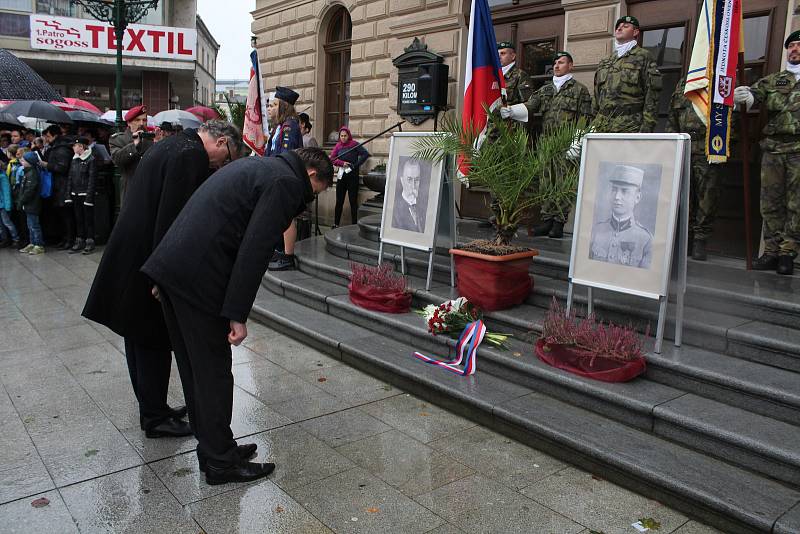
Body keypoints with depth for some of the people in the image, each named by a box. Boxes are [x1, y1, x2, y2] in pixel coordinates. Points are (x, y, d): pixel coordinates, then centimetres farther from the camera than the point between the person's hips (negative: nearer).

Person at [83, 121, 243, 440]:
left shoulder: (167, 147, 15)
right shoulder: (193, 155, -16)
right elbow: (172, 216, -23)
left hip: (128, 255, 10)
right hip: (146, 260, -10)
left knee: (140, 337, 16)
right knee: (155, 341, 2)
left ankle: (152, 409, 30)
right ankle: (155, 418, 14)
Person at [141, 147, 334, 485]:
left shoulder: (255, 166, 22)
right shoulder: (286, 182, -7)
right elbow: (255, 250, -17)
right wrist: (237, 314, -16)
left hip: (170, 264, 10)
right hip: (200, 277, -10)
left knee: (194, 365, 17)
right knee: (213, 369, 3)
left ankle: (210, 446, 31)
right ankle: (220, 461, 17)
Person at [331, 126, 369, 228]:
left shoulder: (354, 144, -5)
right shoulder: (338, 145, 8)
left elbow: (366, 154, -12)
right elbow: (332, 158, 3)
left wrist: (357, 165, -14)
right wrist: (342, 163, -13)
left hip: (352, 176, -4)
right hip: (341, 176, 4)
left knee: (353, 201, 0)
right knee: (339, 201, 7)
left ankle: (354, 225, 5)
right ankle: (336, 224, 14)